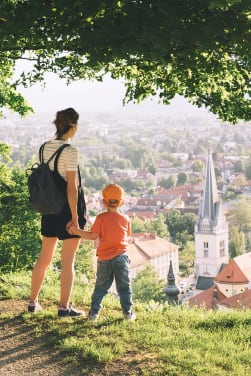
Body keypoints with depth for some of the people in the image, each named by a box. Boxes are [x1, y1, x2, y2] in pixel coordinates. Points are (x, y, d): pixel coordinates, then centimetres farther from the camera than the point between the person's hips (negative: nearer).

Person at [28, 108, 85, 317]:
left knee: (44, 257, 18)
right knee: (68, 261, 3)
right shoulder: (70, 151, -17)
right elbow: (71, 186, -19)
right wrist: (75, 216, -15)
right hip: (67, 208, -7)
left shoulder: (45, 147, 5)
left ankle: (33, 302, 26)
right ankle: (64, 307, 9)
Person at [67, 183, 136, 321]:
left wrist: (76, 231, -3)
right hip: (120, 257, 0)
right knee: (124, 287, 9)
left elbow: (93, 236, -10)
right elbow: (127, 238, 8)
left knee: (100, 287, 10)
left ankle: (93, 312, 9)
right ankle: (128, 312, 10)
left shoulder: (101, 218, -7)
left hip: (104, 259, 0)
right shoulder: (125, 219, -1)